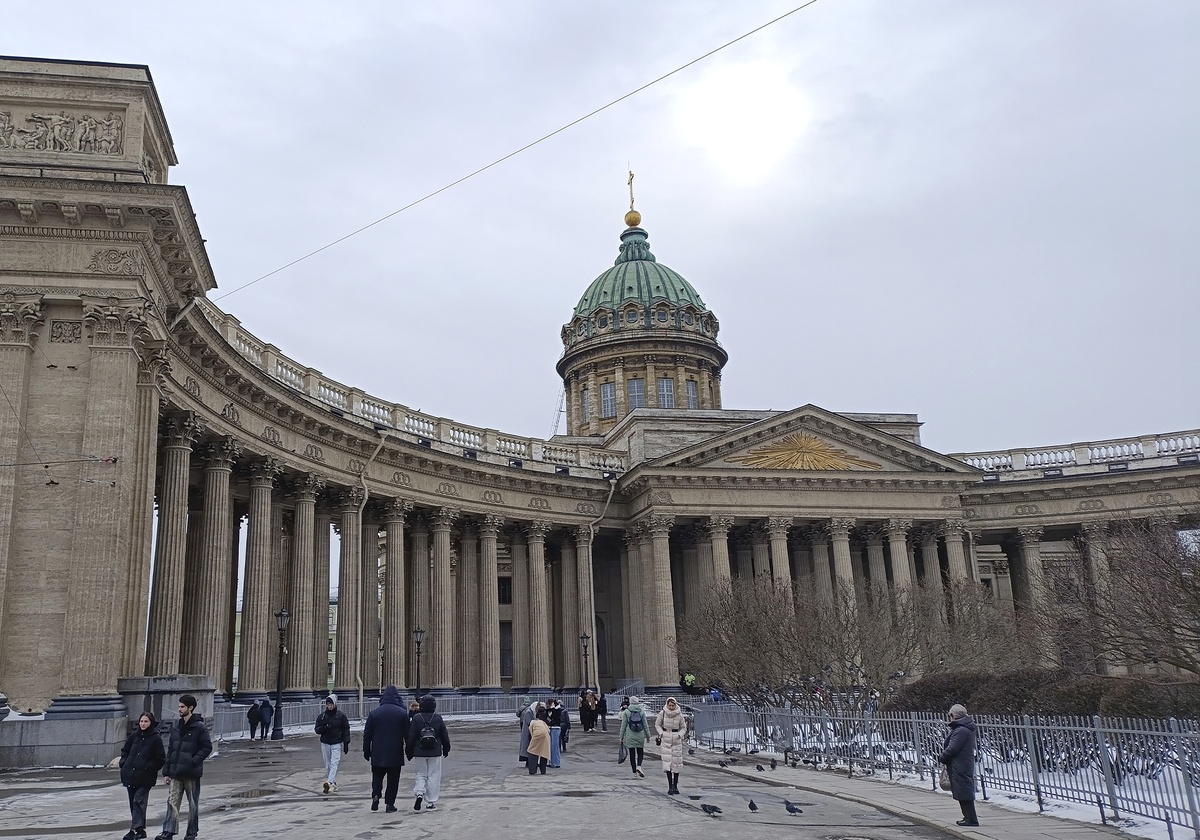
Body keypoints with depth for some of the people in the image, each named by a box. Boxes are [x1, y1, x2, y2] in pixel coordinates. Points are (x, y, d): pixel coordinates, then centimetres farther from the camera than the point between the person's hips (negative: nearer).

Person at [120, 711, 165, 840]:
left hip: (145, 777, -5)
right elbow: (125, 750, 21)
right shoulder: (134, 735, 7)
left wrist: (148, 768, -11)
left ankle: (137, 829, -12)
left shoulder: (155, 739, -7)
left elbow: (161, 758, -5)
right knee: (133, 802, 9)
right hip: (130, 775, 5)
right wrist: (124, 764, 8)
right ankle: (139, 829, 19)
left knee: (138, 801, -12)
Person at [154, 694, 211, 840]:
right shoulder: (176, 726, 9)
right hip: (176, 773, 5)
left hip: (192, 773, -5)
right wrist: (166, 770, 8)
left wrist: (194, 761, -20)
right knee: (172, 801, -2)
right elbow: (170, 749, 12)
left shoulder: (199, 727, -9)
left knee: (193, 804, 7)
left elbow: (207, 747, -10)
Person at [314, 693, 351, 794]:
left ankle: (329, 783, -27)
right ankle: (334, 784, 15)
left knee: (334, 763, -15)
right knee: (328, 766, 6)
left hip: (337, 743, -3)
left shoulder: (341, 715, -1)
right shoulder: (322, 716, 5)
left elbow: (346, 730, 2)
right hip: (325, 743, 4)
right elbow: (317, 729, 6)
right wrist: (324, 728, -16)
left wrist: (346, 743, -2)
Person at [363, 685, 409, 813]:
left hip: (378, 754, 1)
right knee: (393, 779, 8)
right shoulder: (403, 713, -5)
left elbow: (367, 734, 2)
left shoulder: (374, 712, -1)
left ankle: (376, 795, -5)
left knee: (377, 776, 16)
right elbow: (407, 733, -2)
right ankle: (389, 804, 6)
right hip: (395, 754, -1)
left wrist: (366, 751, 11)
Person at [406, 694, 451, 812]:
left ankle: (419, 793, -11)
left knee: (420, 775, 13)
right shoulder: (438, 718, -3)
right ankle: (431, 803, 7)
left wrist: (409, 752, 6)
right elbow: (445, 736, 4)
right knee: (433, 776, 6)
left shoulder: (416, 718, -6)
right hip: (435, 753, 0)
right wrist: (446, 749, 18)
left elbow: (410, 737, -4)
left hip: (419, 753, 0)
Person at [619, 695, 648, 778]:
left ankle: (635, 772, 12)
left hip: (630, 736, -1)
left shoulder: (626, 712, -4)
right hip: (640, 736, 1)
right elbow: (645, 725, 2)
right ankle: (639, 766, -13)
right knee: (640, 752, 12)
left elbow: (623, 725, -3)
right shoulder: (642, 711, 0)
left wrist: (621, 737, 4)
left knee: (632, 754, 8)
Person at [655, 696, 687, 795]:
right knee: (667, 761, -9)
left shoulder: (679, 715, -4)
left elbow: (683, 728, 8)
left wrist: (679, 735, -8)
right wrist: (661, 734, -4)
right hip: (666, 740, -1)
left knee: (676, 762, 1)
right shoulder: (662, 713, -5)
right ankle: (670, 786, -6)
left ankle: (675, 786, 14)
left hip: (676, 740, 1)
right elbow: (657, 724, 8)